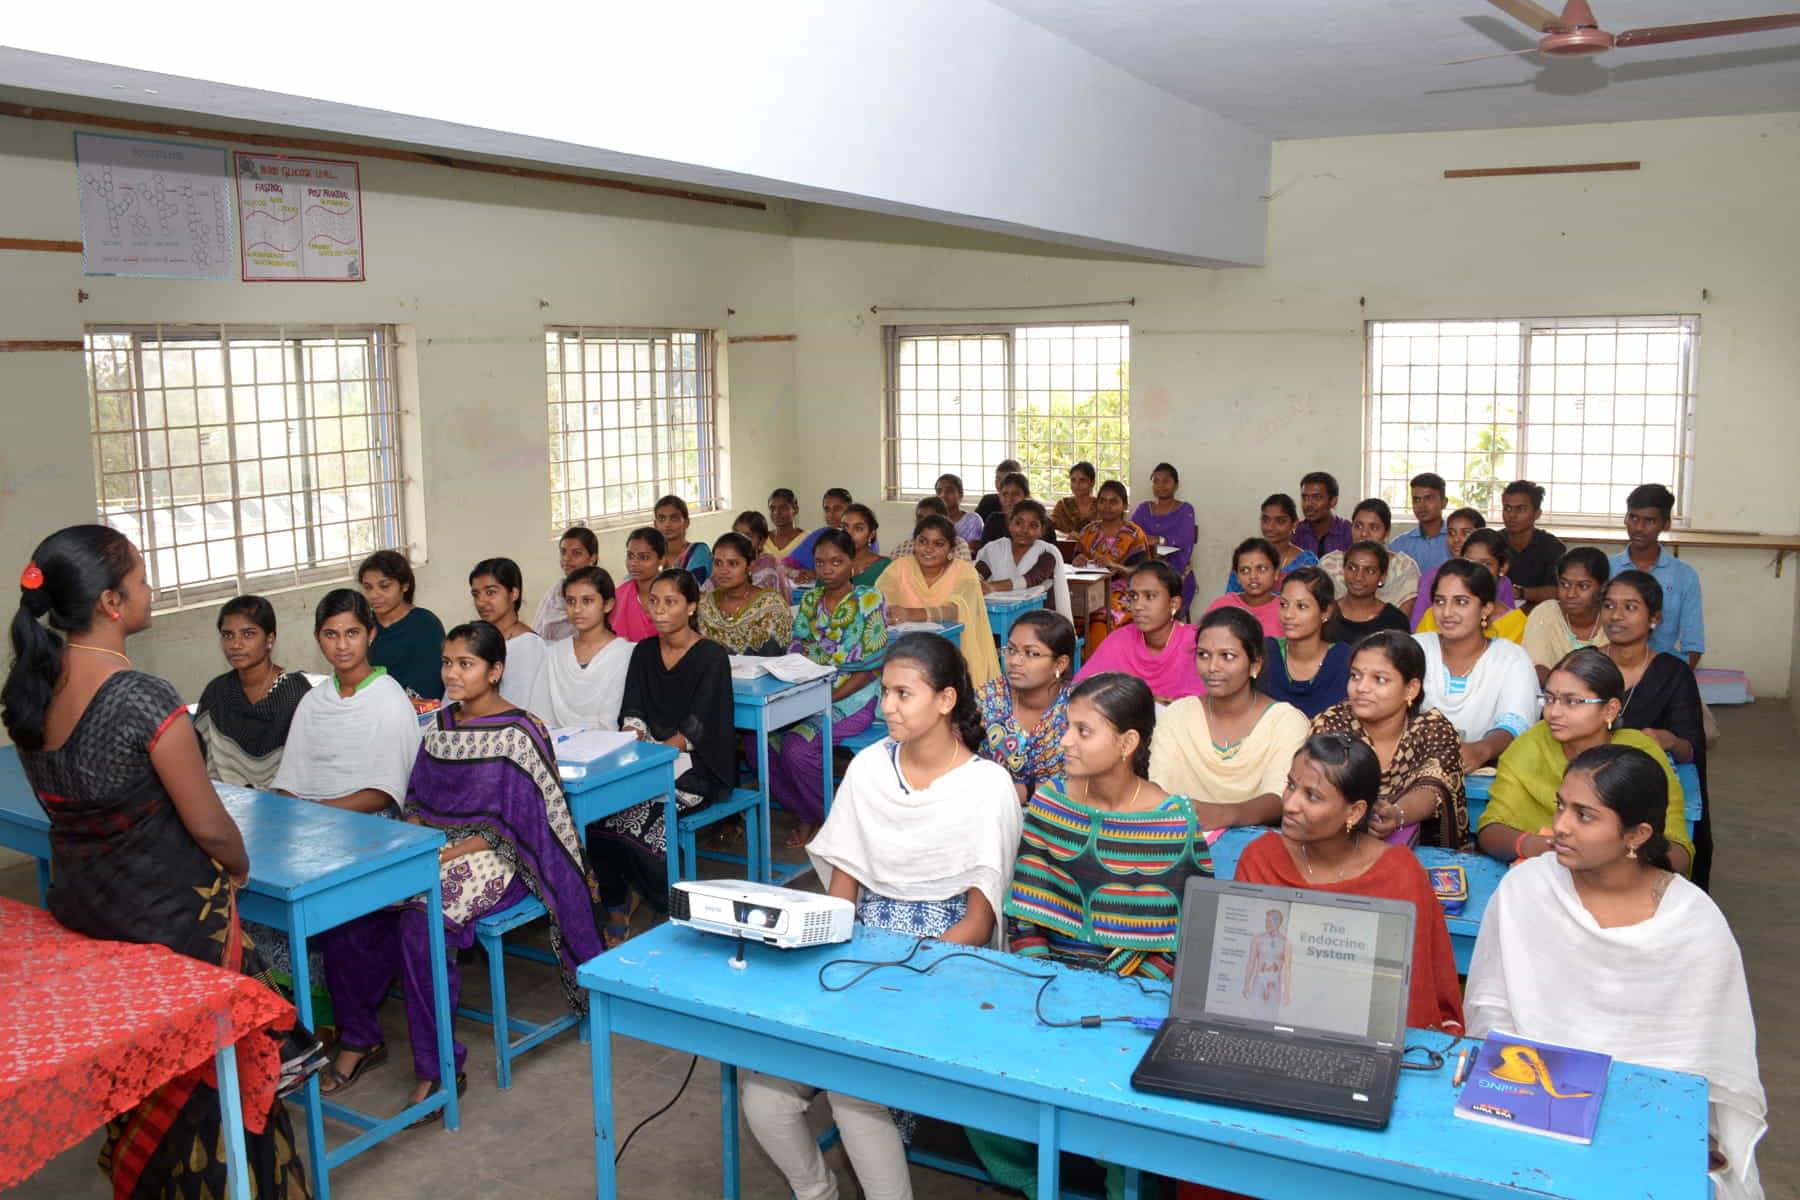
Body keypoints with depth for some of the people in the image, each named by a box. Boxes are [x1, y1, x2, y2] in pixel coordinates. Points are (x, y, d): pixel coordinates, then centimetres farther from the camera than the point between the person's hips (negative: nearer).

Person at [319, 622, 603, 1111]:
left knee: (419, 924, -31)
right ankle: (359, 1037, 7)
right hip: (431, 848, 7)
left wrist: (446, 854, -19)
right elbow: (419, 797, 18)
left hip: (490, 857, -7)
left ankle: (439, 1070, -17)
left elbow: (512, 827, -13)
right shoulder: (442, 723, 12)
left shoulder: (518, 734, -10)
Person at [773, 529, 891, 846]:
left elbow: (873, 667, -8)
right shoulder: (810, 598, 13)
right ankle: (803, 815, 2)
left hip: (852, 698, -6)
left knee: (797, 748, -27)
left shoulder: (869, 600, -4)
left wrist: (829, 698, -16)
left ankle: (831, 819, 0)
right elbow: (795, 648, 11)